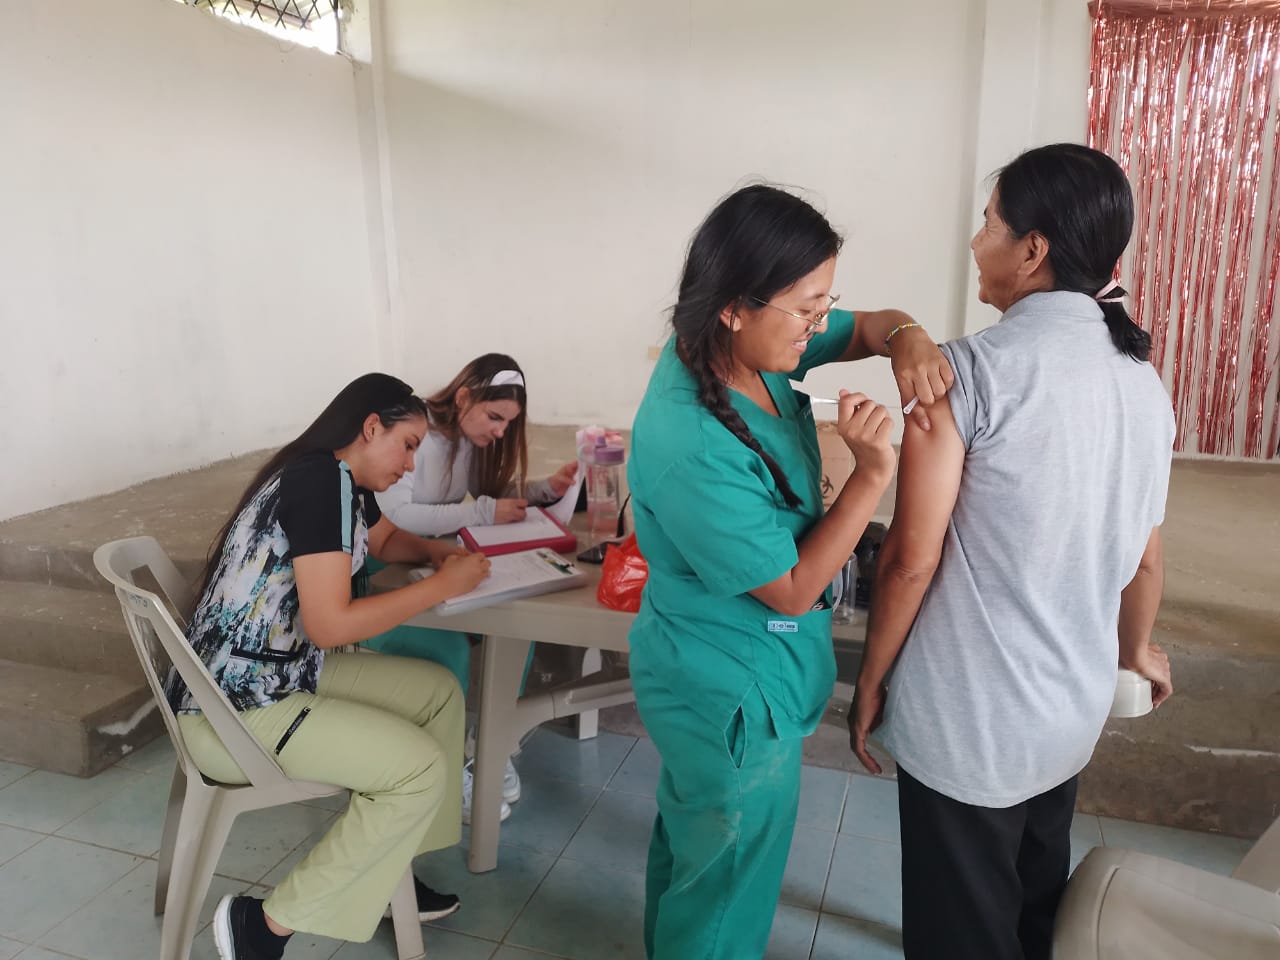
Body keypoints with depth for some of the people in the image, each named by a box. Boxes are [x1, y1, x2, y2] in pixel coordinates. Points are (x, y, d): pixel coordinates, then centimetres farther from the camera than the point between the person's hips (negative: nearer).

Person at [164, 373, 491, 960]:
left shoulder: (342, 481, 8)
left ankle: (387, 876, 19)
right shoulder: (320, 479, -21)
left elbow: (386, 540, 28)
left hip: (285, 674, 10)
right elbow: (330, 625, -26)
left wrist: (437, 552, 6)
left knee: (440, 692, 9)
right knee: (421, 767, -16)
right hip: (231, 708, -10)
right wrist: (444, 585, -17)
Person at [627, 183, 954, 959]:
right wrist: (874, 474, -28)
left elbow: (870, 324, 3)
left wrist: (907, 338, -19)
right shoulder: (691, 446, -36)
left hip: (706, 669, 9)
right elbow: (794, 589, -25)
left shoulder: (747, 347, -11)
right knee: (731, 871, 18)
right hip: (736, 692, -9)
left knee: (692, 834, 32)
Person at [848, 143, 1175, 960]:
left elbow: (914, 557, -19)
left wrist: (871, 680, -5)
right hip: (1074, 708, 7)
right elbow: (1144, 557, 12)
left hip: (968, 717, -7)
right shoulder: (1144, 380, 2)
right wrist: (1137, 647, 30)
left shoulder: (974, 369, -20)